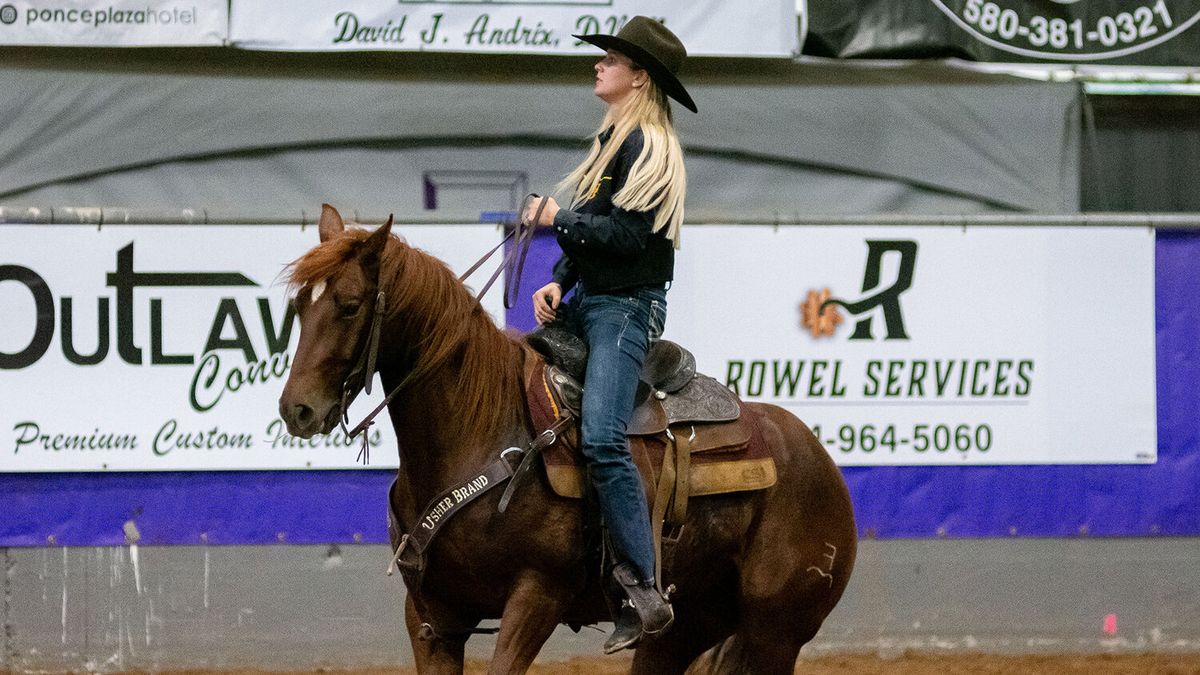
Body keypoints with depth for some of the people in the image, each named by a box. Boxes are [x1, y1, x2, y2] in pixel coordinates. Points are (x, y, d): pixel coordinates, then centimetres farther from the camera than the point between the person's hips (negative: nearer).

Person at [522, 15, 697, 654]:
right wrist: (559, 281, 4)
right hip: (588, 302, 11)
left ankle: (643, 593, -24)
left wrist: (557, 219, -13)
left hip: (626, 306, -11)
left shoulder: (647, 145, -12)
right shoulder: (613, 139, 17)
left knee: (602, 439, -23)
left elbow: (628, 232, -21)